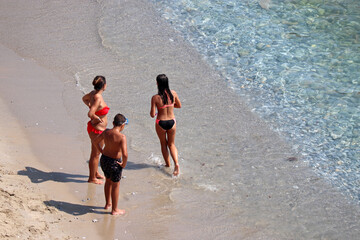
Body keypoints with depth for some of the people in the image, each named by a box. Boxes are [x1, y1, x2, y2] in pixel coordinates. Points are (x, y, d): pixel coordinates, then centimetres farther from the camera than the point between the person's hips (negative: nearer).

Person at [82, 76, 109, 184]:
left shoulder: (94, 93, -2)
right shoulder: (97, 98, -30)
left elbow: (84, 99, 20)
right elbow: (90, 114, -37)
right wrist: (98, 118, -19)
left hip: (99, 129, 10)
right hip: (96, 130, -10)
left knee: (97, 152, 25)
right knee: (95, 154, 6)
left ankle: (95, 172, 42)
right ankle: (92, 178, 20)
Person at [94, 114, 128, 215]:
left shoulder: (106, 132, -5)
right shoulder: (122, 137, -25)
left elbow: (96, 142, 12)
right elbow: (125, 154, -32)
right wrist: (124, 164, -15)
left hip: (104, 159, 6)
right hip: (114, 163, -6)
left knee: (108, 181, 27)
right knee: (115, 185, 12)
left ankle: (108, 204, 44)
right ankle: (114, 210, 25)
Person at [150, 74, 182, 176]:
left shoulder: (155, 98, -20)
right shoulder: (173, 93, -10)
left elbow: (152, 115, -16)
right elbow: (179, 105, 6)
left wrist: (152, 112, 6)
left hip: (161, 123, -3)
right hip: (172, 122, 3)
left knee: (163, 144, 22)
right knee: (171, 144, 20)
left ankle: (168, 164, 33)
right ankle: (176, 163, 1)